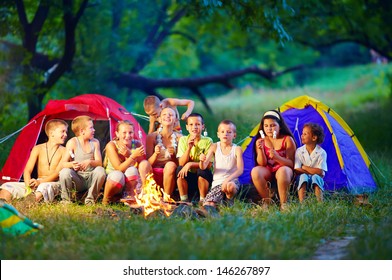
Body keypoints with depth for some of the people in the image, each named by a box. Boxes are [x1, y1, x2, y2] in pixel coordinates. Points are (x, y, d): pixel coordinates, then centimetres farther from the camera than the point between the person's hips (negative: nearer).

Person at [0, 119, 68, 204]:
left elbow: (58, 172, -10)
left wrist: (40, 182, -26)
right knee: (7, 187, -16)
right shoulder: (38, 149, 10)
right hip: (37, 184, 4)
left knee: (45, 187, -43)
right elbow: (27, 170, 2)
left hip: (54, 184, -4)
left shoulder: (64, 151, 3)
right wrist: (28, 186, -20)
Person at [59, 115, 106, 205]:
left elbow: (99, 162, -5)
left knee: (100, 170, -29)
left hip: (90, 180, 3)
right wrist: (72, 164, -35)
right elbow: (64, 163, -11)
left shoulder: (95, 142, 4)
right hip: (76, 180, -2)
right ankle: (67, 200, -10)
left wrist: (90, 162, -28)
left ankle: (90, 200, -10)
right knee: (65, 172, -34)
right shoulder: (72, 142, -6)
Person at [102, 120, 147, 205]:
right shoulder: (111, 145, -16)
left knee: (132, 170, -30)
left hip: (130, 183, 2)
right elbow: (119, 168, -25)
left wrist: (129, 155, -28)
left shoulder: (137, 144, -7)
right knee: (118, 175, -36)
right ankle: (106, 200, -12)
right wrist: (133, 156, -37)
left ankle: (130, 196, -12)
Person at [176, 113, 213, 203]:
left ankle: (203, 201, -13)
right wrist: (189, 147, -24)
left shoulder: (207, 141, -9)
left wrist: (190, 164, -27)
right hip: (188, 177, 2)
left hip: (202, 177, -2)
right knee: (180, 169, -26)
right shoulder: (183, 140, -2)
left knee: (203, 171, -31)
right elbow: (181, 163, -11)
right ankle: (183, 200, -12)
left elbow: (208, 165, -15)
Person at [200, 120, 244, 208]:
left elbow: (240, 170, -13)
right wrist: (202, 160, -27)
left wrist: (228, 179, -30)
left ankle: (230, 199, -7)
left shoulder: (237, 149, -3)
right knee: (208, 206, -26)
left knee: (230, 186, -38)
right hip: (217, 182, 0)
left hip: (232, 181, 0)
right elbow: (203, 167, -2)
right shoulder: (214, 147, 3)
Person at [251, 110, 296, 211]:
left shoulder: (287, 140, -6)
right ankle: (266, 202, -18)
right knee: (255, 171, -32)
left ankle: (283, 204, -28)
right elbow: (261, 164, -5)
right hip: (268, 171, 3)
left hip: (284, 170, -3)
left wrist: (277, 157, -29)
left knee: (283, 171, -39)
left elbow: (291, 164, -10)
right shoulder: (261, 141, 1)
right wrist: (260, 149, -23)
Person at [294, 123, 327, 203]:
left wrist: (305, 167, -12)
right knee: (303, 176, -32)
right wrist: (313, 171, -16)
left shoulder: (321, 152, -9)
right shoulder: (299, 151, -4)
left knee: (316, 177, -34)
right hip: (303, 180, 1)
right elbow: (297, 170, -11)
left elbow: (320, 172, -18)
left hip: (316, 179, -1)